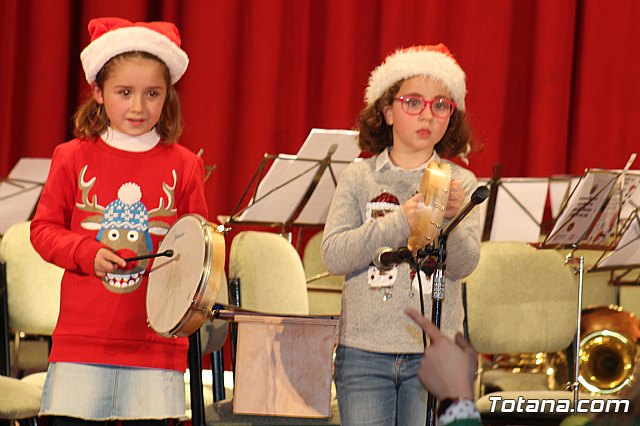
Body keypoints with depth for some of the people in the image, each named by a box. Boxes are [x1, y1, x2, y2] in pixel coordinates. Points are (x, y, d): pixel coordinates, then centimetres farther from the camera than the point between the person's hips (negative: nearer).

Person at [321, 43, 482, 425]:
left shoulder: (460, 183, 5)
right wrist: (400, 222, -19)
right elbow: (334, 255, -7)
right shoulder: (359, 179, 5)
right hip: (364, 351, 0)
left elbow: (464, 264, -8)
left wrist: (450, 218, -28)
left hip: (435, 352, 0)